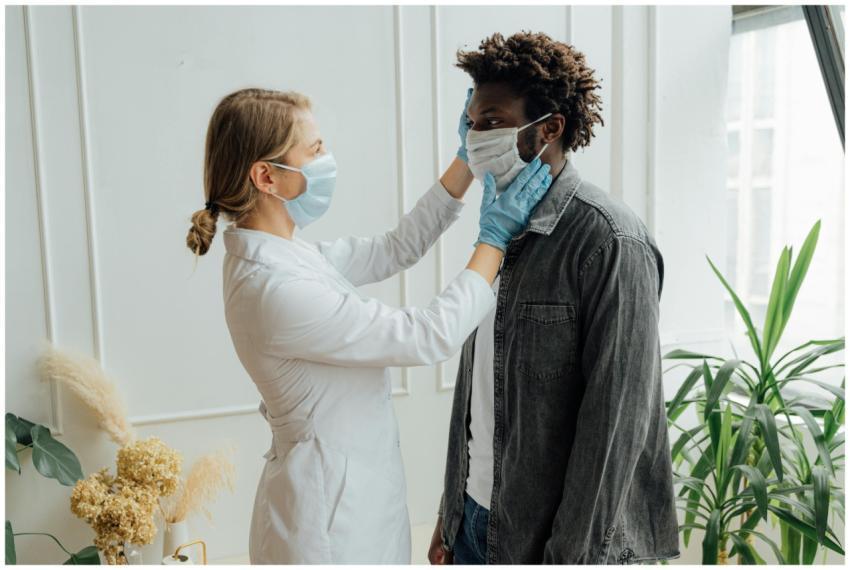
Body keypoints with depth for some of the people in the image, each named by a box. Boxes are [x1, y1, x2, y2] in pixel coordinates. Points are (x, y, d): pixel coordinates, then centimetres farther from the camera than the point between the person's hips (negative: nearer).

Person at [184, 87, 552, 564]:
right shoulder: (277, 290, -29)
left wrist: (469, 160, 3)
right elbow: (433, 336, -24)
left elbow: (395, 250, 6)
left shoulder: (280, 256, -1)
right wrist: (496, 237, -14)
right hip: (332, 511, -9)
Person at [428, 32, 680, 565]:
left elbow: (617, 418, -18)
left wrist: (573, 554, -15)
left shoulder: (611, 241, -17)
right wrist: (451, 512, 11)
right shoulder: (503, 226, 5)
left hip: (551, 537, -6)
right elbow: (478, 387, 9)